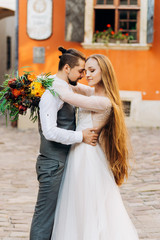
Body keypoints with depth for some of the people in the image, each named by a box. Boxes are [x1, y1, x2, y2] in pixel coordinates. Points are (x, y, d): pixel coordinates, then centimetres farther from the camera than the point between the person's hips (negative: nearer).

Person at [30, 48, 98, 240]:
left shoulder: (66, 91, 13)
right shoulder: (52, 92, -17)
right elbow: (50, 132, -26)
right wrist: (81, 136, -18)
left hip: (63, 163, 10)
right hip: (53, 164, -10)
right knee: (45, 217, -2)